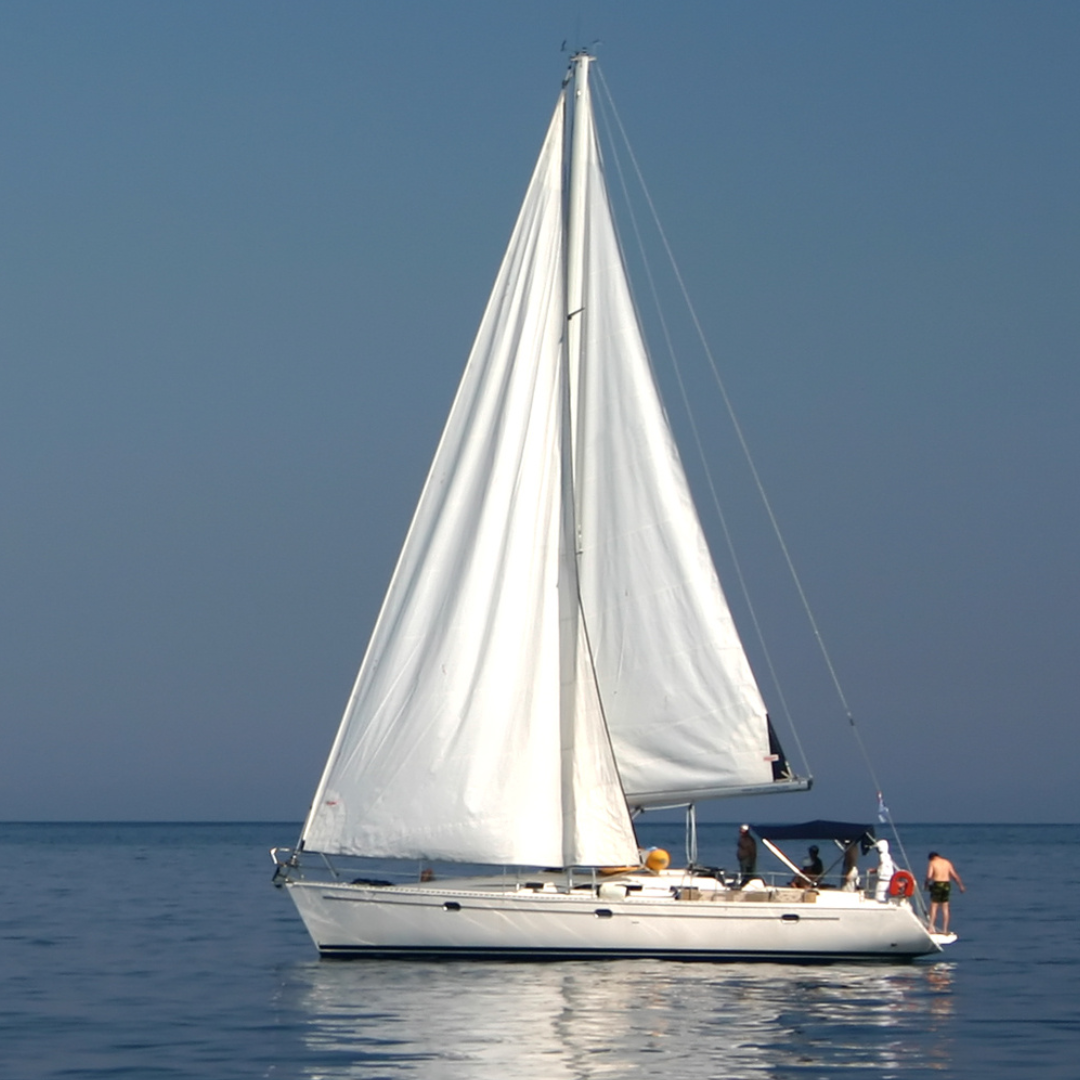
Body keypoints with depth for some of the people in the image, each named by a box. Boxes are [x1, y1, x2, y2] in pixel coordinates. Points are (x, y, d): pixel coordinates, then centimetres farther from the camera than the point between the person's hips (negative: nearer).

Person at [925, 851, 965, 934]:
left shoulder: (932, 863, -2)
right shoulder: (947, 862, 11)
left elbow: (929, 876, -13)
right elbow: (955, 875, 10)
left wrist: (926, 884, 4)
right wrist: (961, 886, 17)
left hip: (937, 884, -4)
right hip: (946, 884, 4)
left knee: (934, 906, 0)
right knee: (945, 908, 9)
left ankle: (931, 927, -11)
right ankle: (945, 929, 10)